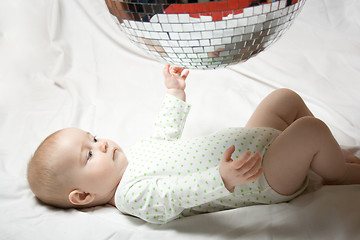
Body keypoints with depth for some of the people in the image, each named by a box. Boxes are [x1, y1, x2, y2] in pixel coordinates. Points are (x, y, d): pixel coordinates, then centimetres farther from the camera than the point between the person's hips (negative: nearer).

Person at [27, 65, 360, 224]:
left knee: (286, 98, 14)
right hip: (264, 180, -10)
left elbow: (167, 133, 23)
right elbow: (182, 194, -38)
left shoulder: (132, 154, 7)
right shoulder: (133, 194, -23)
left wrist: (175, 93, 30)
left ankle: (329, 155, 27)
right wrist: (223, 179, -55)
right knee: (311, 130, -25)